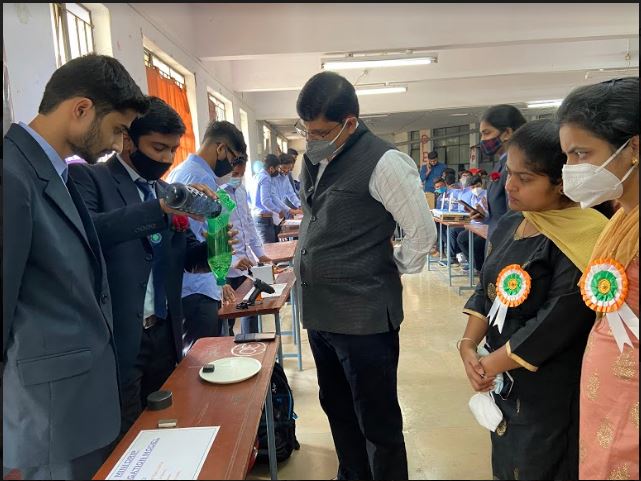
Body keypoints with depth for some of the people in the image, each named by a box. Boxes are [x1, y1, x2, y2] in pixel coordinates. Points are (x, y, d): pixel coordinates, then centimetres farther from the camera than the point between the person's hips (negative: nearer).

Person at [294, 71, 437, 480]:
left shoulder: (383, 162, -16)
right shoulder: (315, 158, 8)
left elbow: (423, 232, -13)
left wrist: (389, 271, -2)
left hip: (364, 318, -8)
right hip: (319, 313, 8)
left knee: (378, 424, 9)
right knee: (338, 412, 23)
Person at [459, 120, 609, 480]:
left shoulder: (580, 239, -21)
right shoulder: (509, 224, 2)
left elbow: (556, 324, -24)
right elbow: (487, 291, 6)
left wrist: (490, 364, -15)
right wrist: (468, 344, -8)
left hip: (550, 391, -7)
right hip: (502, 377, 7)